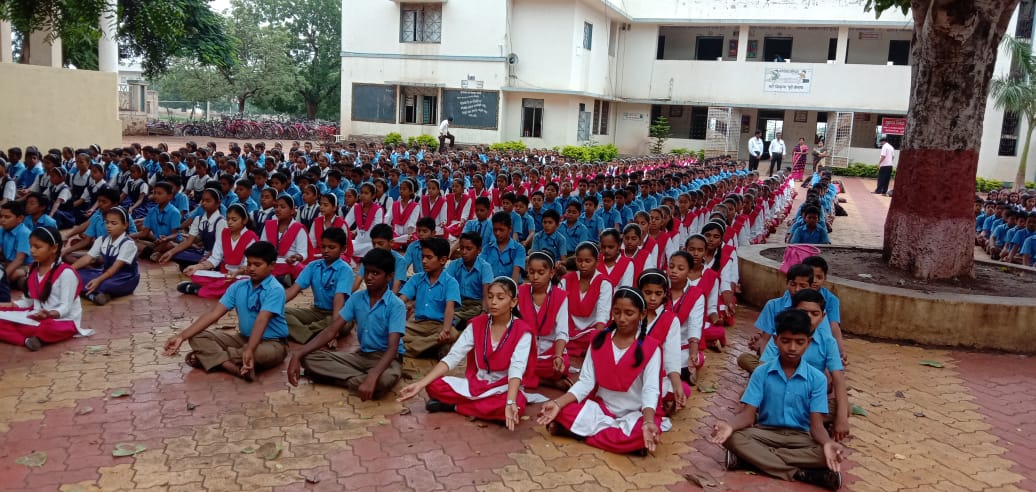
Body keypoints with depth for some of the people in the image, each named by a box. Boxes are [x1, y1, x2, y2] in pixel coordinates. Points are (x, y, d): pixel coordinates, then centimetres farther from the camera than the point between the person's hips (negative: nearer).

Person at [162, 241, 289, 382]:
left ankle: (211, 356, -20)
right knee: (198, 337, -7)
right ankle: (238, 369, -31)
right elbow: (214, 313, -3)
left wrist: (249, 350, -46)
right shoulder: (239, 286, 1)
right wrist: (181, 336, -11)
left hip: (272, 343, -7)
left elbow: (261, 321, -32)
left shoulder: (275, 290, -18)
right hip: (244, 338, 7)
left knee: (263, 353, -42)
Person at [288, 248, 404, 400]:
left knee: (386, 379, -42)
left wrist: (372, 377, -43)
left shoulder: (396, 306, -16)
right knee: (309, 358, -11)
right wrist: (298, 354, -15)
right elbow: (331, 331, -2)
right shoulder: (356, 298, 1)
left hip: (386, 358, -6)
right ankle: (359, 380, -20)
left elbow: (392, 348, -25)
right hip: (361, 355, 6)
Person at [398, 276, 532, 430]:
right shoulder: (477, 324, -1)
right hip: (474, 383, 2)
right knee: (434, 385, -20)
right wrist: (420, 384, -21)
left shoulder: (522, 332, -12)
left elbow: (516, 369, -26)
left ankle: (454, 406, -20)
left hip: (503, 388, -2)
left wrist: (510, 403, -44)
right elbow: (452, 357, -9)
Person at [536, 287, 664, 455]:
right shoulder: (599, 341, 1)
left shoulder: (650, 348, -8)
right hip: (601, 408, 2)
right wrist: (557, 403, -20)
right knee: (563, 411, -22)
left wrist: (648, 422, -38)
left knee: (643, 433, -36)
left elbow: (650, 390, -18)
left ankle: (581, 430, -19)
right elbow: (585, 382, -4)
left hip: (634, 414, -2)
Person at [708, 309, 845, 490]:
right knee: (732, 437, -30)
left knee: (826, 454, -31)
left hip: (800, 437, 0)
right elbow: (748, 414, -7)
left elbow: (816, 423, -9)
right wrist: (730, 425, -31)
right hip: (766, 433, 0)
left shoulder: (817, 379, -4)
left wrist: (827, 443, -33)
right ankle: (798, 473, -28)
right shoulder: (761, 373, -3)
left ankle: (755, 457, -26)